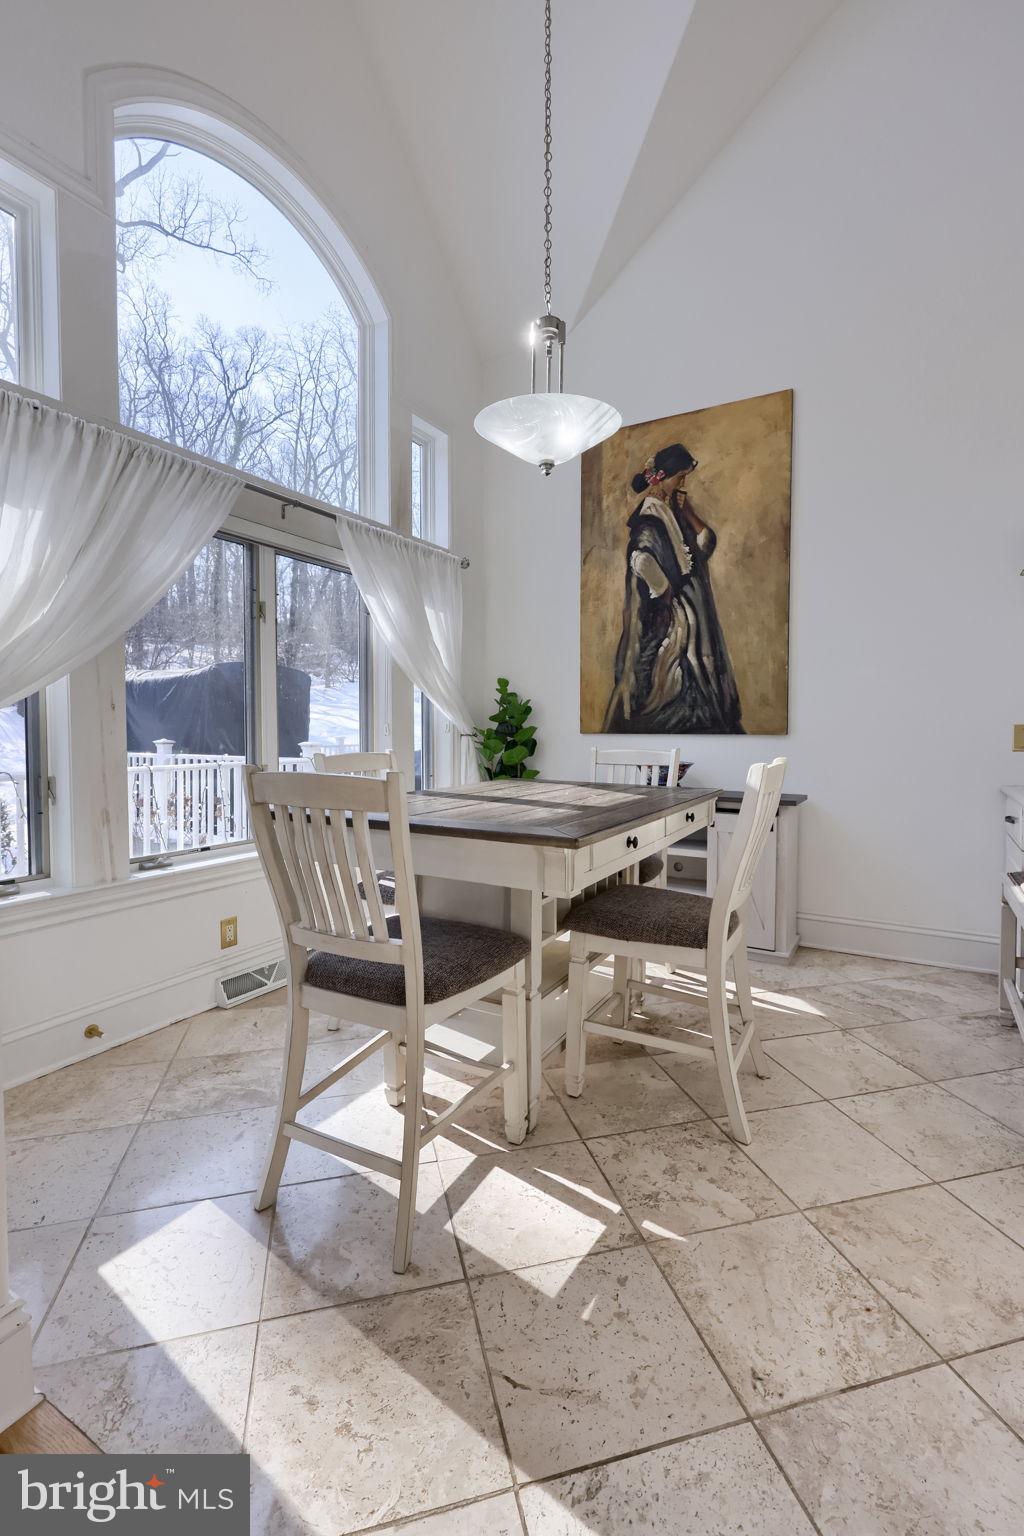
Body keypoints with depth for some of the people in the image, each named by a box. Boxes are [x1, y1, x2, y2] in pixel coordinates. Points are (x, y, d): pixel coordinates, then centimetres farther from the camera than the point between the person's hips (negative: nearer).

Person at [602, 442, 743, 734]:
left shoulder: (675, 506, 14)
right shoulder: (650, 512, -13)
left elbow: (706, 541, 9)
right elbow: (642, 558, -25)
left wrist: (687, 511, -1)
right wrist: (665, 592, -17)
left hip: (688, 606, 9)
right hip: (664, 611, -9)